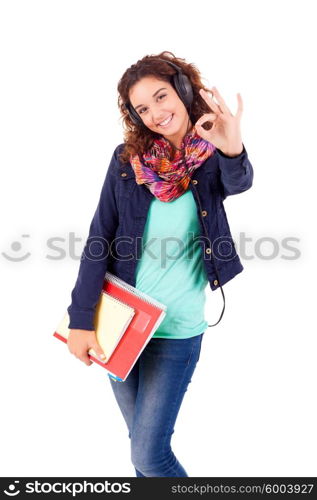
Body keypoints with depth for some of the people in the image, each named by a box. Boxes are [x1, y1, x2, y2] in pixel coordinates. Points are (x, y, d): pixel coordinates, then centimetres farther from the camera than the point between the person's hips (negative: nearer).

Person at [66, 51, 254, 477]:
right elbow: (100, 240, -5)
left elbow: (238, 182, -32)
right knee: (141, 437, 18)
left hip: (177, 330, -3)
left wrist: (234, 151, -56)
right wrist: (81, 320, -9)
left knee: (149, 455, -1)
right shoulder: (127, 159, -4)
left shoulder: (210, 159, -9)